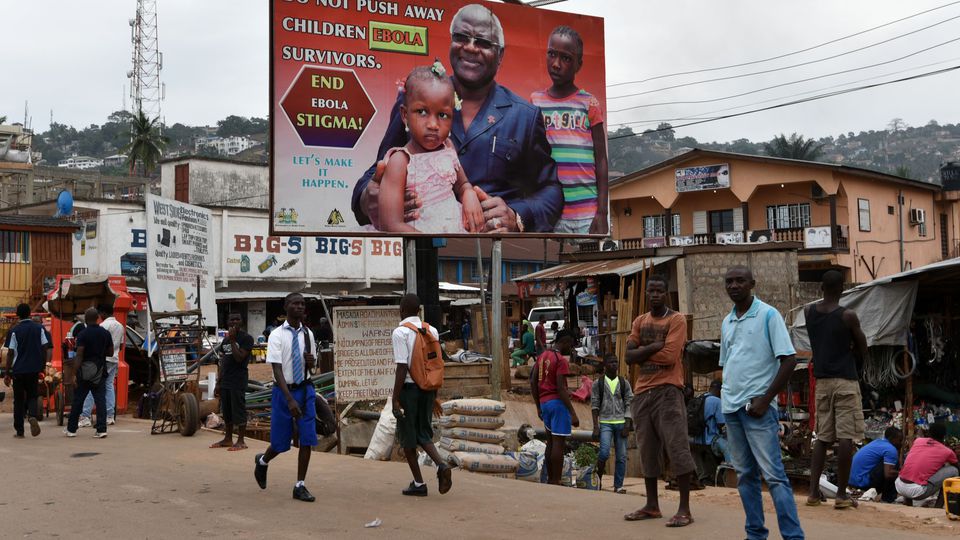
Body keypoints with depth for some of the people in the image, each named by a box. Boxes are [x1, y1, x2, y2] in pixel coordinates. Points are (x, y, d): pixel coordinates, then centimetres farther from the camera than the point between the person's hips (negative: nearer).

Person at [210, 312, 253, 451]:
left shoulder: (246, 338, -7)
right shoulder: (226, 339, 17)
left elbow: (239, 358, -17)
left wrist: (232, 340, -16)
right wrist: (219, 381, 16)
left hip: (238, 380, -8)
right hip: (225, 380, 8)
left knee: (239, 410, -5)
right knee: (226, 411, 12)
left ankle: (241, 441, -1)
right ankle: (228, 439, 20)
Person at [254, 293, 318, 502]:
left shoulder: (308, 334, 3)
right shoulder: (277, 335, -11)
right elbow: (277, 370, -18)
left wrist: (311, 362, -9)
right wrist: (289, 400, -27)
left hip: (305, 390, 4)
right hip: (284, 391, -3)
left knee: (307, 440, -2)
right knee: (281, 442, 6)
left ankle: (300, 486, 9)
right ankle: (262, 461, 39)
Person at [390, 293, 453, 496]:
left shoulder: (400, 332, -11)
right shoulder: (432, 331, 7)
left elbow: (402, 368, -17)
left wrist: (395, 399, -14)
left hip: (409, 388, -5)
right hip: (427, 388, 6)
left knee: (407, 437, 8)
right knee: (424, 433, 17)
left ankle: (418, 483, 11)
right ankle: (442, 465, -7)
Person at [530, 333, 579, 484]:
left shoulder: (542, 357, 12)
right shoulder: (561, 360, -13)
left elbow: (533, 382, 13)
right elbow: (561, 388, -19)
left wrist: (538, 407, 20)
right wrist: (572, 413, -19)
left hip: (544, 402, 8)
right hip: (558, 403, -8)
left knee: (551, 442, 15)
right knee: (559, 443, -5)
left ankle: (550, 480, 19)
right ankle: (556, 482, -5)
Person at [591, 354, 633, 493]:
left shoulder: (624, 383, 8)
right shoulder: (598, 383, 4)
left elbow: (629, 404, 5)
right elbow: (594, 406, 2)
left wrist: (627, 425, -5)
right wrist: (595, 427, -6)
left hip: (621, 423, 2)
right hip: (605, 423, -2)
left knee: (622, 456, 0)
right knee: (604, 453, -16)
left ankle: (618, 486, 7)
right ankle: (599, 473, 10)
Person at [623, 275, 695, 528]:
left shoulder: (677, 320, -4)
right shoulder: (639, 322, 14)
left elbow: (669, 357, -16)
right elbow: (629, 356, 2)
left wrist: (642, 352, -4)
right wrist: (654, 346, -10)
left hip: (667, 391, -6)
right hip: (642, 392, 6)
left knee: (676, 446, -9)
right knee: (647, 449, 11)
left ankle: (684, 509, -5)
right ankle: (652, 505, 21)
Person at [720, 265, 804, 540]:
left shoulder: (768, 315, -5)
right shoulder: (726, 322, 14)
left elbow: (789, 360, -10)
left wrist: (765, 400, -13)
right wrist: (727, 396, 10)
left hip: (756, 406, -7)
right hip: (730, 406, 7)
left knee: (773, 474, -9)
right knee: (744, 474, 10)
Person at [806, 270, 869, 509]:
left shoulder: (809, 313, 4)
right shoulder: (848, 316, -10)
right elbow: (863, 352, 0)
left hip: (821, 380, 5)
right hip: (845, 380, -5)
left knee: (822, 437, 11)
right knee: (846, 437, -2)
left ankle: (814, 492, 7)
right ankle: (842, 495, -1)